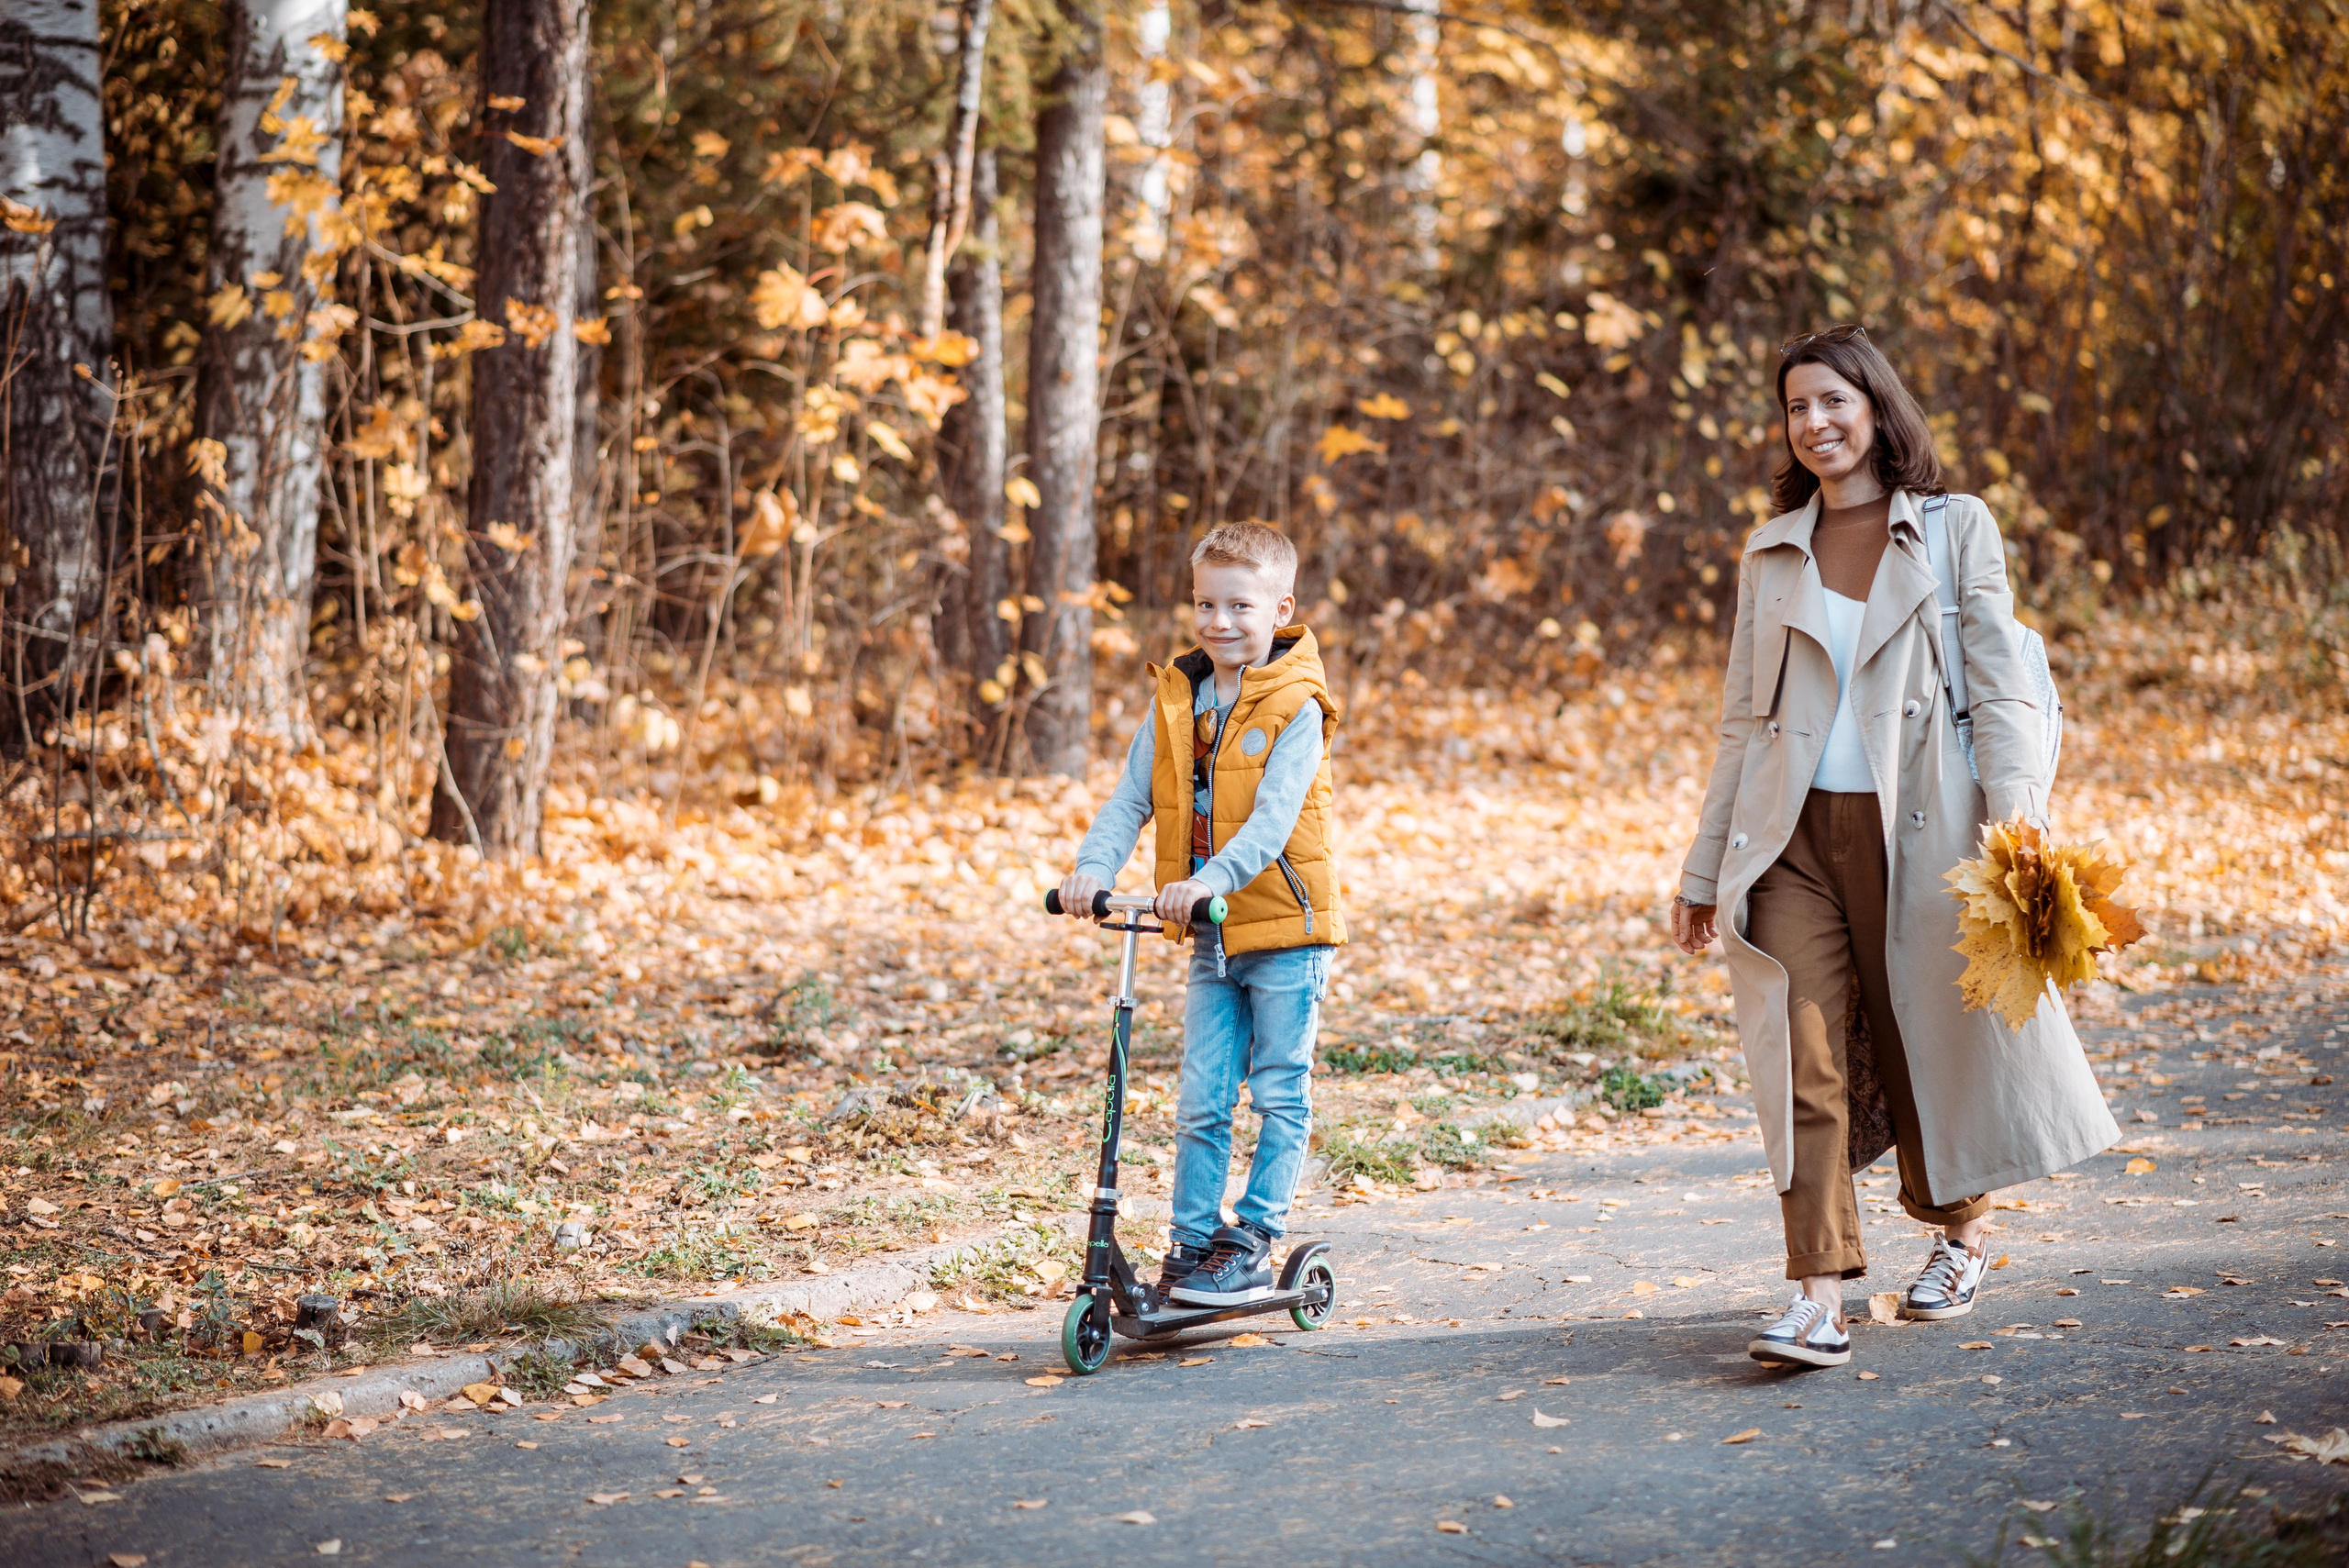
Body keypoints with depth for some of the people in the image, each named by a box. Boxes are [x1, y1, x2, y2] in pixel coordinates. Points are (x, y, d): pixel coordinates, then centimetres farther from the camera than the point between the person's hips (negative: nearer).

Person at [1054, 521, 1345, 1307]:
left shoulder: (1294, 708, -12)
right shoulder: (1175, 700, 4)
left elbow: (1274, 817, -22)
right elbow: (1131, 798, 0)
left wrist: (1212, 878, -36)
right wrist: (1094, 866, -17)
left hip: (1285, 925, -5)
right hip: (1211, 938, 5)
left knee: (1279, 1096, 3)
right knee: (1200, 1101, 6)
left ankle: (1253, 1243, 11)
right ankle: (1190, 1243, 13)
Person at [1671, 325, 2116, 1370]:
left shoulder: (1955, 530, 4)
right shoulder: (1773, 554, 13)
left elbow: (1998, 687, -1)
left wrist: (2016, 818, -15)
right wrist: (1705, 868, 14)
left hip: (1914, 825, -2)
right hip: (1792, 833, 2)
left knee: (1921, 1037, 7)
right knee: (1806, 1051, -11)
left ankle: (1961, 1228, 34)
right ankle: (1820, 1295, -14)